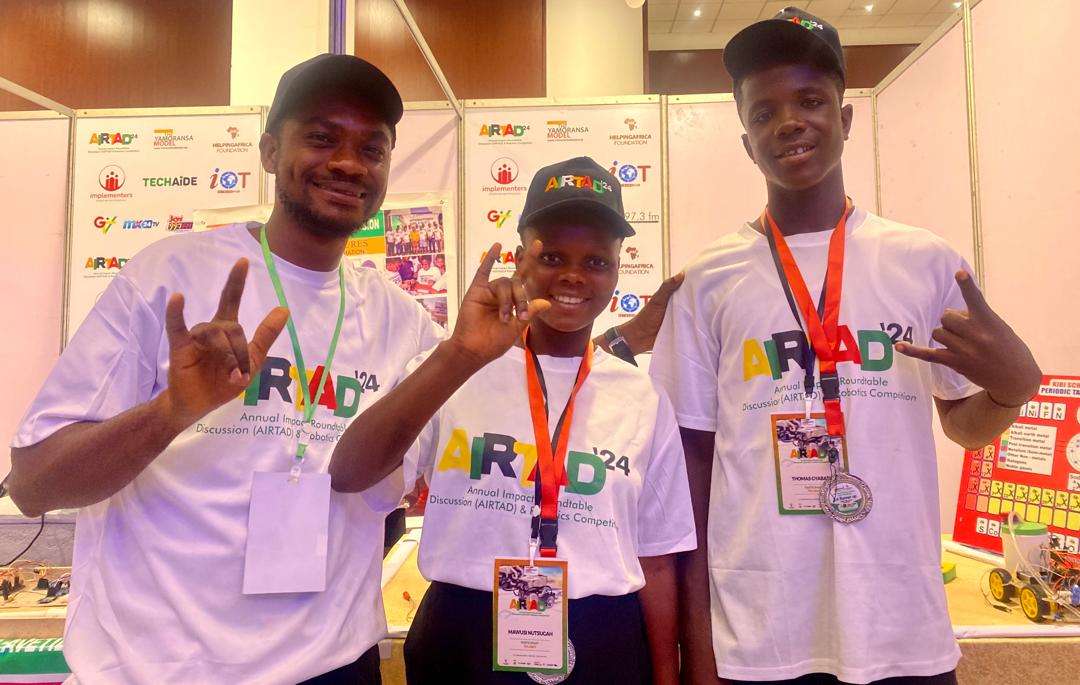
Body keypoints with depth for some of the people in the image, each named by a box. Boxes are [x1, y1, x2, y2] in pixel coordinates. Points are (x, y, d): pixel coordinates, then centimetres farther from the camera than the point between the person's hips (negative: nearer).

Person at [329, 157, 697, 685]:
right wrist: (460, 357, -29)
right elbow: (346, 474, -20)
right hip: (462, 642, -1)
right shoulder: (454, 370, -6)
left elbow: (655, 561, 4)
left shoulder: (643, 399, 0)